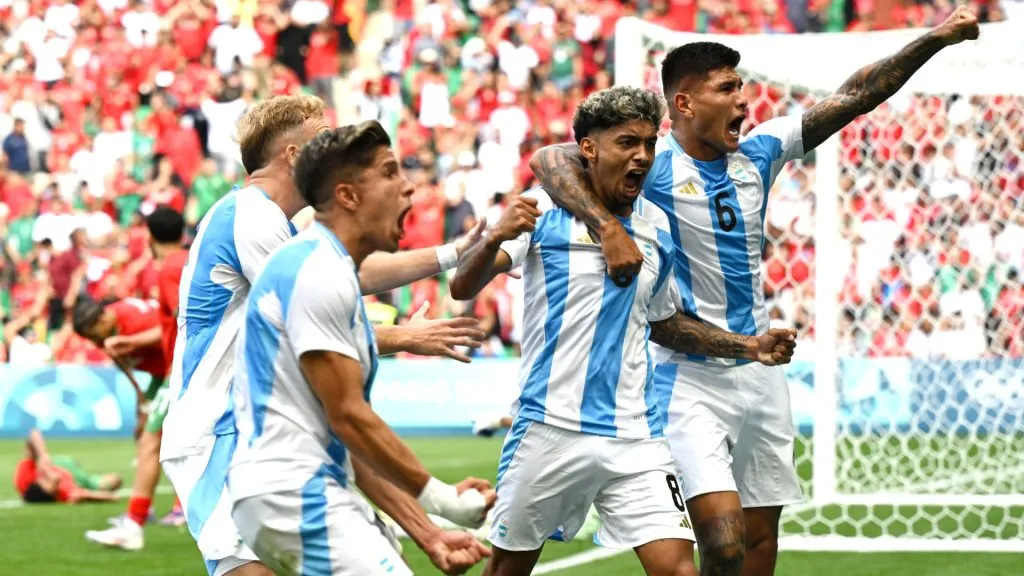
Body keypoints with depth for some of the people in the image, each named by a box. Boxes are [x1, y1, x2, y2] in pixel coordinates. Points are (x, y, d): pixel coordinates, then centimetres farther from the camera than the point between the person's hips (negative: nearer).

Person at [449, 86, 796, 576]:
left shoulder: (658, 228, 9)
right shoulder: (544, 211, -5)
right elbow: (463, 288, -14)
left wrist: (749, 347, 14)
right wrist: (496, 240, -34)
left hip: (634, 435, 3)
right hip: (550, 429, -3)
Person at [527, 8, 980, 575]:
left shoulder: (758, 153, 5)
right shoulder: (655, 164, -11)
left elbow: (853, 98, 7)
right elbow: (549, 160, -23)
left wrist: (937, 38, 2)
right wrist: (608, 227, -37)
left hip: (761, 373, 7)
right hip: (689, 379, -6)